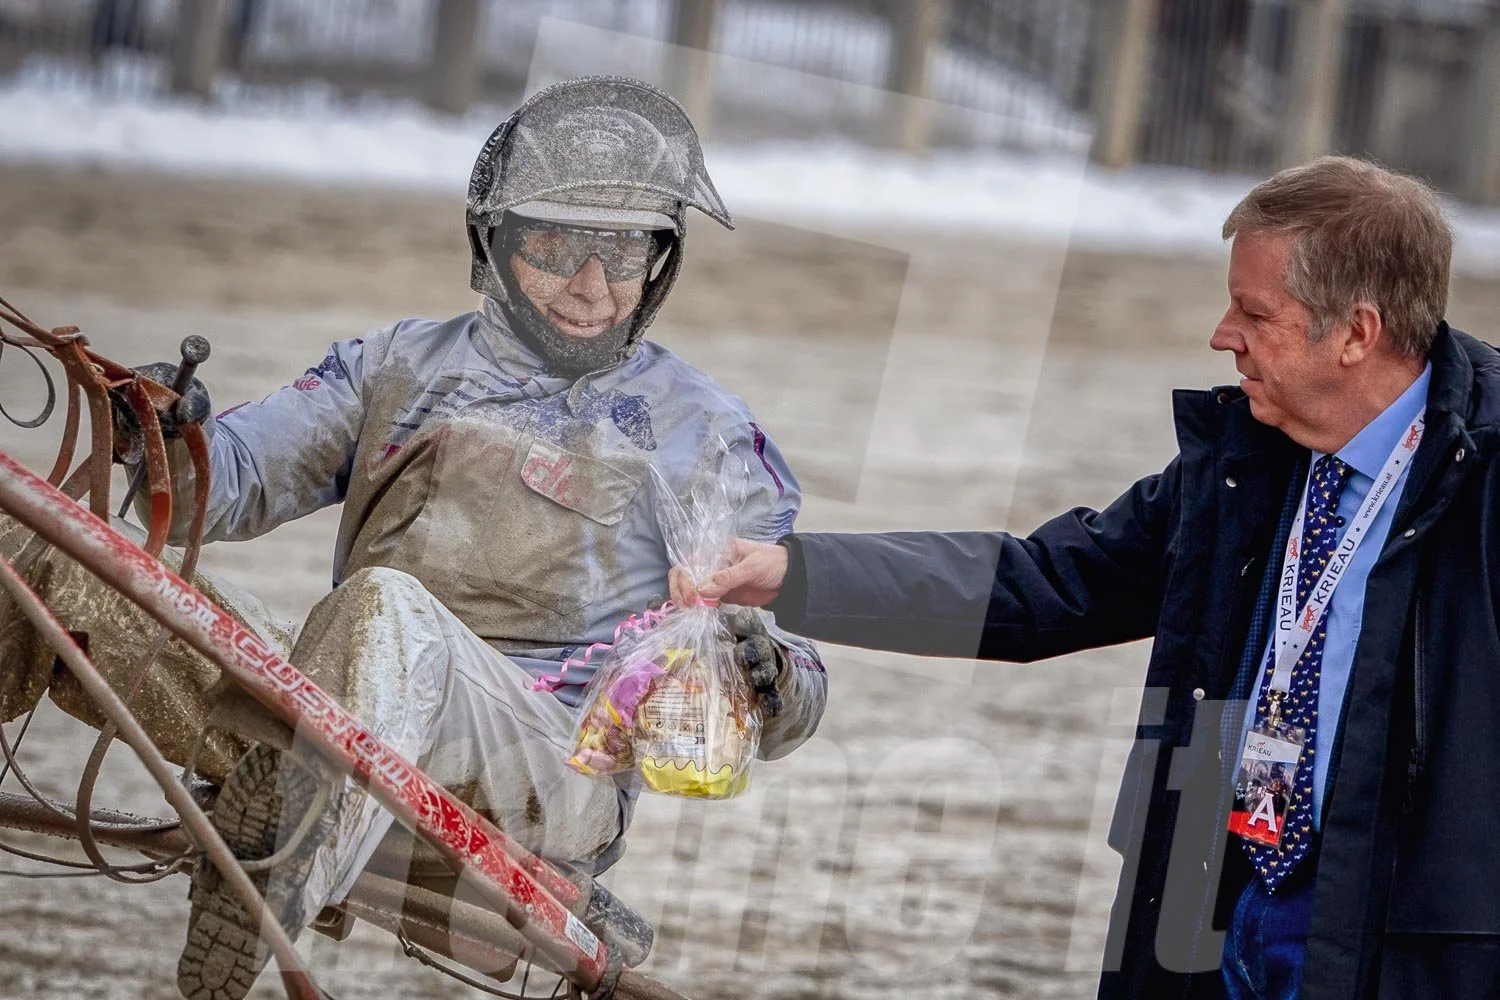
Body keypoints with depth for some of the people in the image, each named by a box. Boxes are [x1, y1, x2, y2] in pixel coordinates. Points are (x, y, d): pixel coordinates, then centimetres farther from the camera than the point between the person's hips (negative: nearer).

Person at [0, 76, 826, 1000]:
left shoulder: (709, 437, 13)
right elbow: (234, 479, 11)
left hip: (550, 782, -4)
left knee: (388, 610, -41)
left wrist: (772, 684, -16)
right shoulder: (402, 366, 21)